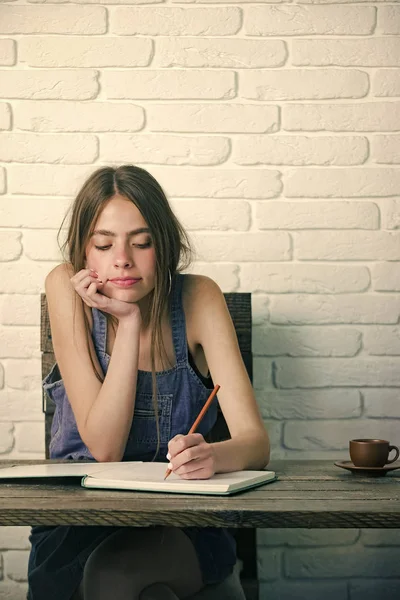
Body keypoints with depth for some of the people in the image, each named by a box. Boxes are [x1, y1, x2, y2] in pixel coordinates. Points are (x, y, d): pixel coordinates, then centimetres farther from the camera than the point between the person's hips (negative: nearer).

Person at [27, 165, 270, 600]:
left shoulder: (197, 298, -10)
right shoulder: (67, 290, -11)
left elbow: (255, 441, -16)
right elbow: (103, 448, -16)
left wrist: (214, 455, -40)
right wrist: (129, 321, -23)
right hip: (78, 522, 1)